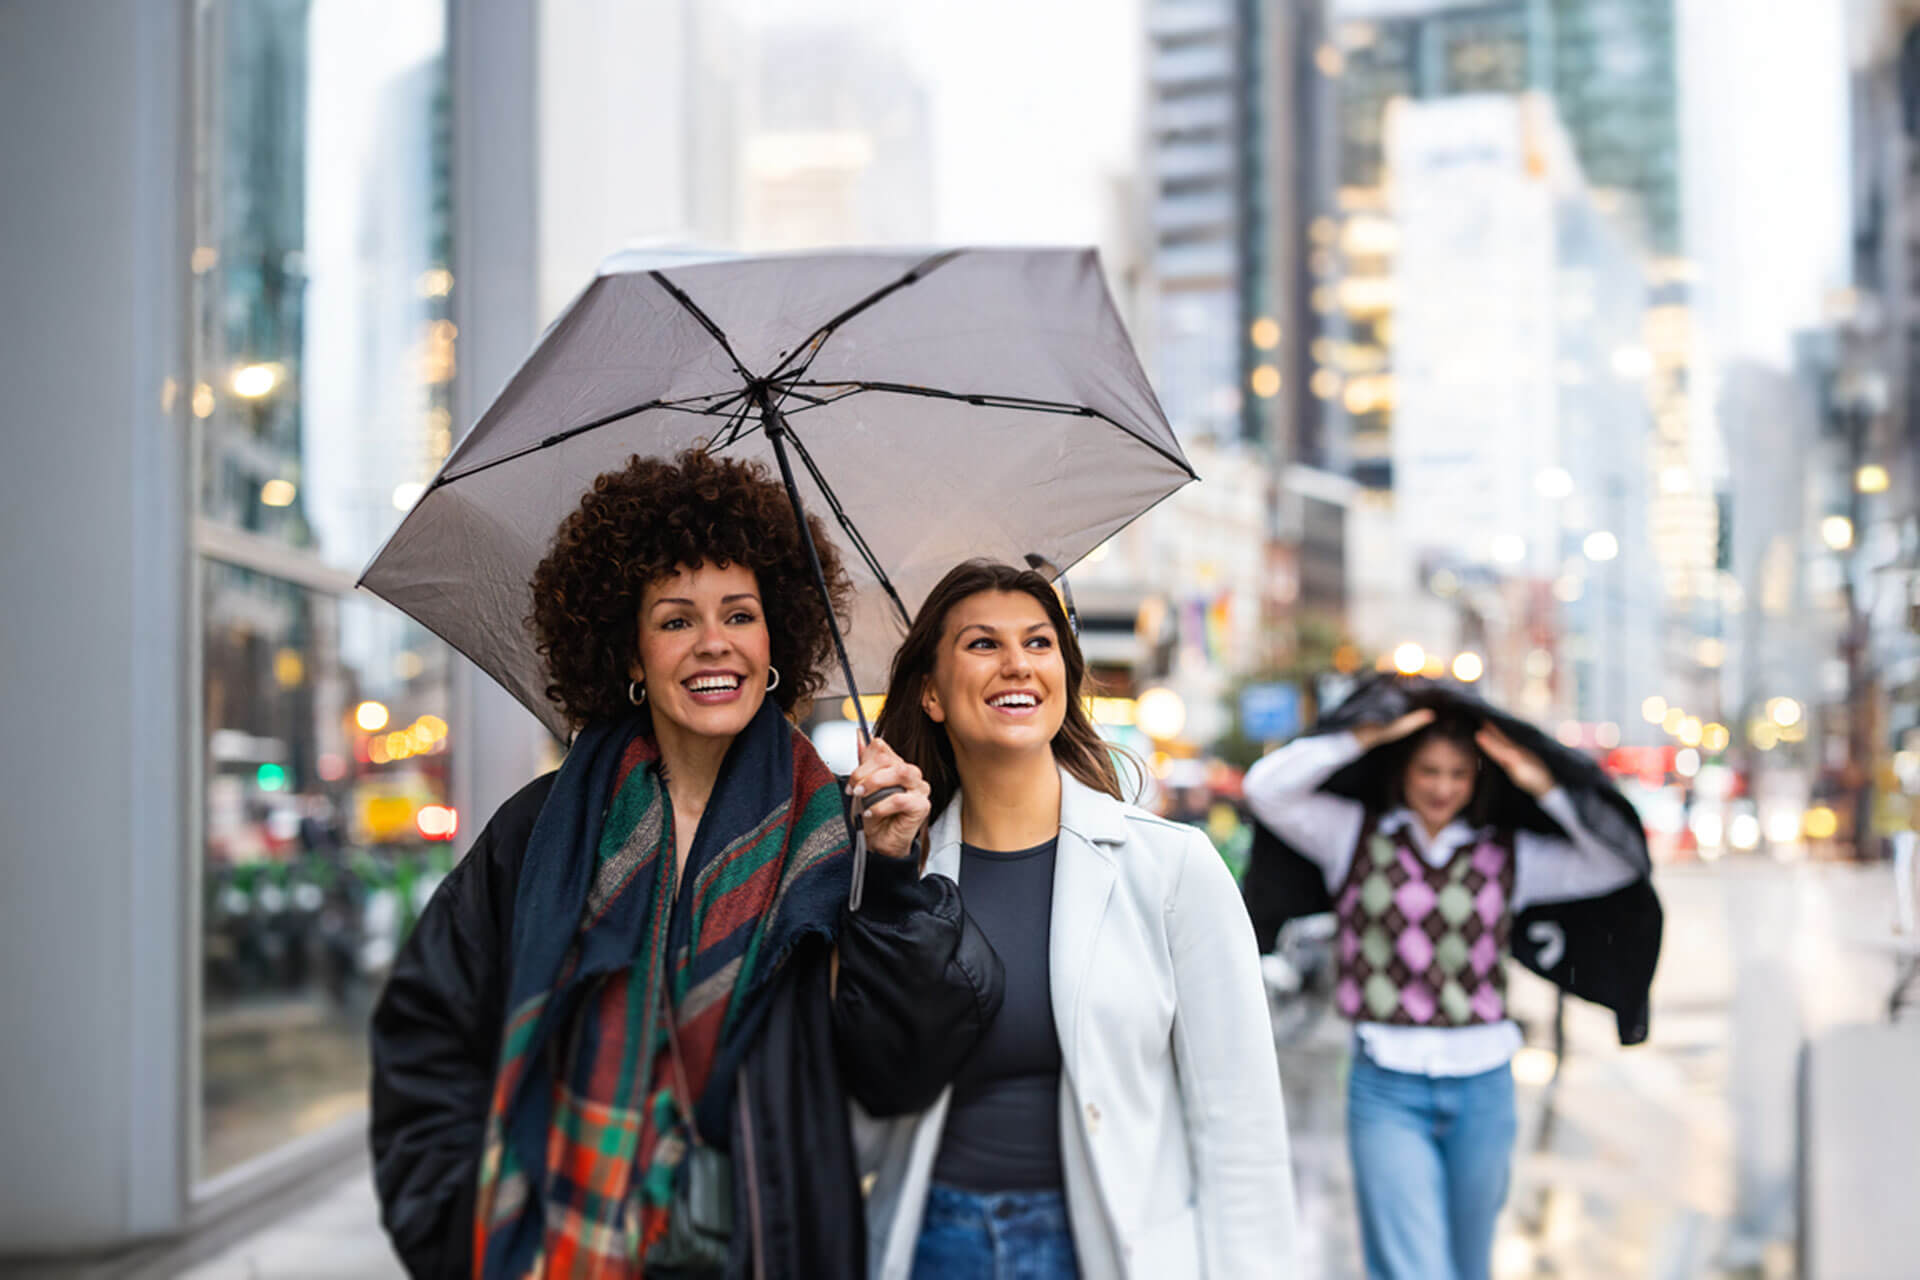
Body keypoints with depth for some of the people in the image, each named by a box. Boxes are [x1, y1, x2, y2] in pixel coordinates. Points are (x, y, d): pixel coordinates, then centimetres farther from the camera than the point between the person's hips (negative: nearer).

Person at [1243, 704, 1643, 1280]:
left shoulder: (1509, 855, 8)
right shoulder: (1354, 835, 3)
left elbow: (1617, 865, 2)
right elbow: (1267, 787, -9)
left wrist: (1544, 788, -6)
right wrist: (1370, 734, -12)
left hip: (1482, 1087, 3)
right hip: (1387, 1087, -3)